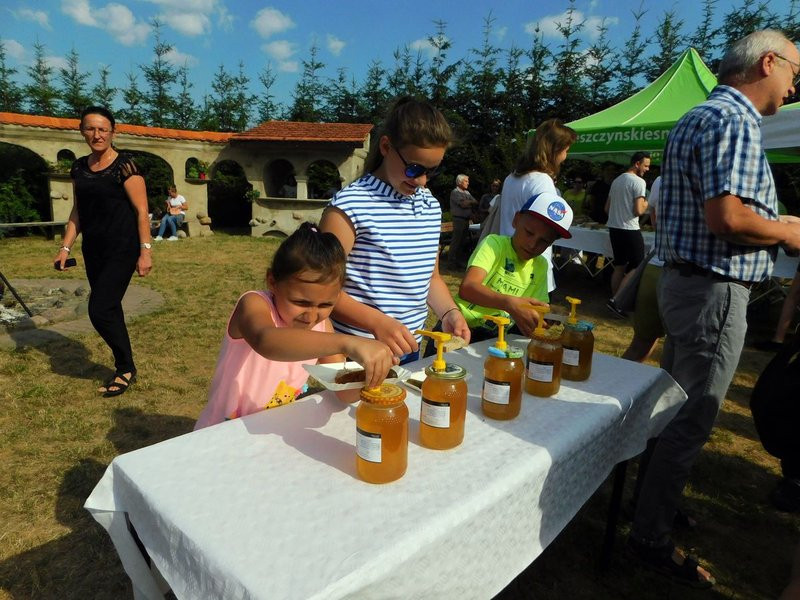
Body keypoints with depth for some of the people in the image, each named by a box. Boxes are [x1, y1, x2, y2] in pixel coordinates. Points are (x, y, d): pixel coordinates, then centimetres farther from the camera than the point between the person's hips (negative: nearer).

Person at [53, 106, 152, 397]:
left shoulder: (124, 166, -9)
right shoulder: (79, 167, 10)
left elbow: (141, 211, -11)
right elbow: (78, 210, 16)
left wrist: (145, 251, -16)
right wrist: (65, 247, 10)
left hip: (122, 249, -7)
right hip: (93, 250, 7)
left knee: (100, 310, -10)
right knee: (109, 309, 11)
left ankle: (126, 369, 7)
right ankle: (123, 366, 24)